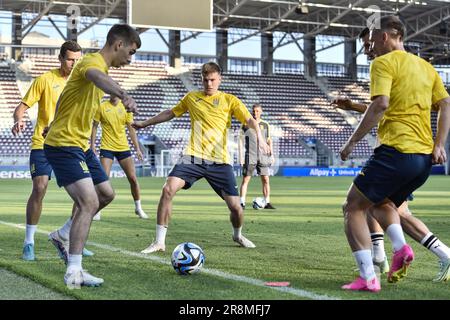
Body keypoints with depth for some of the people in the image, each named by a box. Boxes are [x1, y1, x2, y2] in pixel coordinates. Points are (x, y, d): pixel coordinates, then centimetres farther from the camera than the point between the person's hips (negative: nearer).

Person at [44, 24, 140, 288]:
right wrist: (124, 95, -65)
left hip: (81, 145, 10)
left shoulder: (99, 65, 14)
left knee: (106, 194, 16)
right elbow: (98, 77, -44)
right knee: (90, 203, -18)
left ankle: (63, 235, 29)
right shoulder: (93, 62, -18)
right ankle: (74, 273, -16)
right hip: (64, 145, -10)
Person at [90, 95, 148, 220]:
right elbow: (94, 126, 4)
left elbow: (131, 129, 9)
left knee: (133, 178, 3)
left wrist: (137, 149, 6)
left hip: (123, 147, 3)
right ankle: (97, 211, -1)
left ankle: (138, 208, 20)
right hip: (107, 148, -3)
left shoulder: (125, 108, 5)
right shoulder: (102, 107, -2)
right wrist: (92, 145, -4)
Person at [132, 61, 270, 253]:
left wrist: (259, 137, -25)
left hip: (219, 161, -1)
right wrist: (145, 123, 34)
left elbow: (249, 120, -4)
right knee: (168, 189, -22)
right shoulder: (192, 97, 13)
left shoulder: (229, 100, 6)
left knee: (235, 206, -4)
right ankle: (159, 242, -13)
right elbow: (170, 113, 27)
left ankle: (238, 235, 32)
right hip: (193, 157, 1)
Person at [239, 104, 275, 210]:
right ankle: (242, 203, -4)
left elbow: (269, 140, 16)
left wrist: (271, 155, 9)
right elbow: (241, 141, 2)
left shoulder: (265, 125, 11)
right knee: (246, 179, -4)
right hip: (249, 157, -2)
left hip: (263, 156, 2)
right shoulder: (245, 124, 3)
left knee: (265, 179, 0)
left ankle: (267, 203, 6)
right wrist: (241, 156, -4)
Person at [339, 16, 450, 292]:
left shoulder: (384, 62, -4)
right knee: (382, 203, 28)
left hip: (396, 152, -8)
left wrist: (353, 141, -12)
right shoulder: (426, 66, 19)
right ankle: (401, 248, 1)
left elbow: (381, 104, -18)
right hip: (425, 156, 8)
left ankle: (368, 277, -7)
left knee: (353, 208, 4)